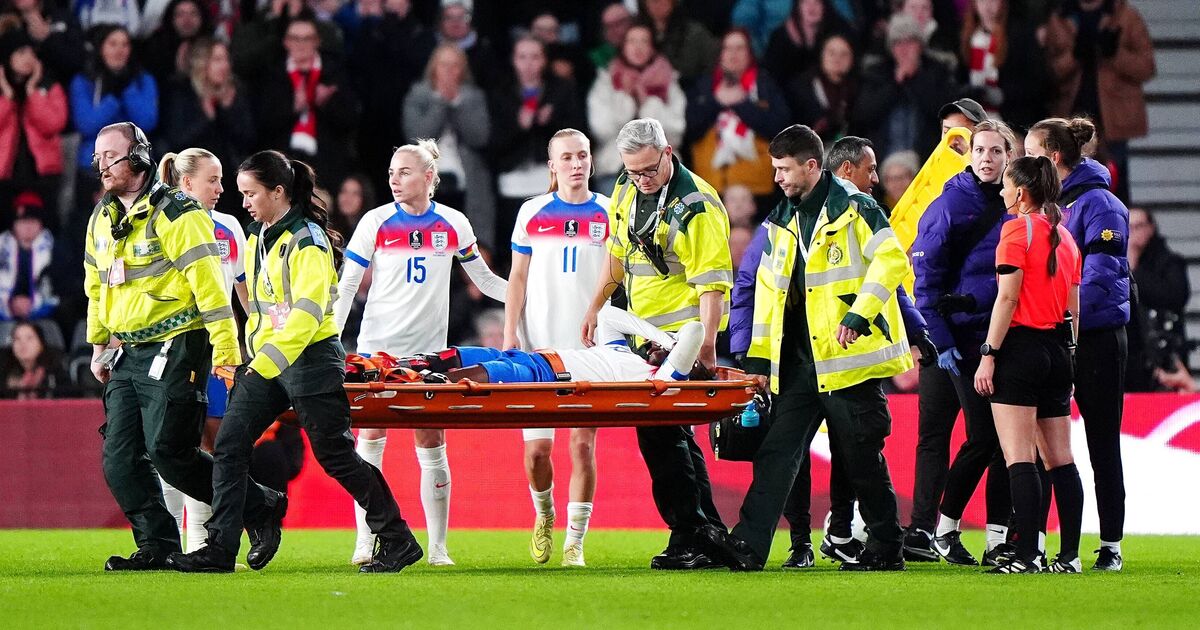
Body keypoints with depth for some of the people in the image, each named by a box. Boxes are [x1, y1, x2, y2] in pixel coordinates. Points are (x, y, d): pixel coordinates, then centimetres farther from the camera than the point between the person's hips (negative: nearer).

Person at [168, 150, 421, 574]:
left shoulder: (307, 241, -14)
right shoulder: (258, 237, 12)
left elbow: (307, 313, -22)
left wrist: (268, 362, -28)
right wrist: (253, 358, 18)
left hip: (310, 358, -8)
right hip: (266, 360, 8)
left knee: (335, 456, -4)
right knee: (229, 447, -2)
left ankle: (398, 541, 7)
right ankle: (220, 549, -1)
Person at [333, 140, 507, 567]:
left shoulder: (453, 225, 3)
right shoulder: (376, 222, -2)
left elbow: (484, 279, 15)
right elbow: (346, 286, 0)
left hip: (429, 350, 1)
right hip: (378, 347, -1)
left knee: (432, 448, 1)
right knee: (370, 440, -5)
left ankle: (438, 546, 7)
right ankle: (365, 542, 0)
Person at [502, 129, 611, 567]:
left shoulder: (609, 214, 5)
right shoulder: (532, 213, 8)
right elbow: (518, 278, 11)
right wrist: (510, 333, 2)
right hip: (538, 347, 1)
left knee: (583, 444, -6)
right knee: (536, 449, -4)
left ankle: (575, 541, 1)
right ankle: (544, 515, 25)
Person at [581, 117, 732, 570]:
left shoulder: (697, 206, -18)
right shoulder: (626, 192, 6)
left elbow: (712, 284, -21)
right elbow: (618, 254, 22)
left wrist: (706, 345, -28)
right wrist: (595, 308, 25)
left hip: (684, 333, -9)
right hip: (646, 331, 9)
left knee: (659, 432, -13)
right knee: (672, 432, 11)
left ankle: (691, 537, -8)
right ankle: (708, 535, 17)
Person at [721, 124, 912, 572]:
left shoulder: (852, 208, -6)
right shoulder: (782, 220, 16)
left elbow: (891, 260, -14)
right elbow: (769, 288, 19)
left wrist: (859, 316, -22)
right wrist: (759, 358, 15)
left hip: (849, 359, -7)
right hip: (800, 362, 7)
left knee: (862, 458, 1)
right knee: (776, 453, 1)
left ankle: (886, 548, 12)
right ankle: (747, 547, -3)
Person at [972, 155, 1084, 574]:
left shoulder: (1017, 228, -7)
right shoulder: (1064, 236, 14)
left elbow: (1008, 297, -13)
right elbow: (1074, 306, 16)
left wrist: (988, 355, -13)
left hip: (1021, 346, -7)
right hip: (1058, 348, 7)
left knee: (1019, 459, -9)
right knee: (1059, 459, 10)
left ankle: (1025, 555, -16)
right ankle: (1070, 555, 8)